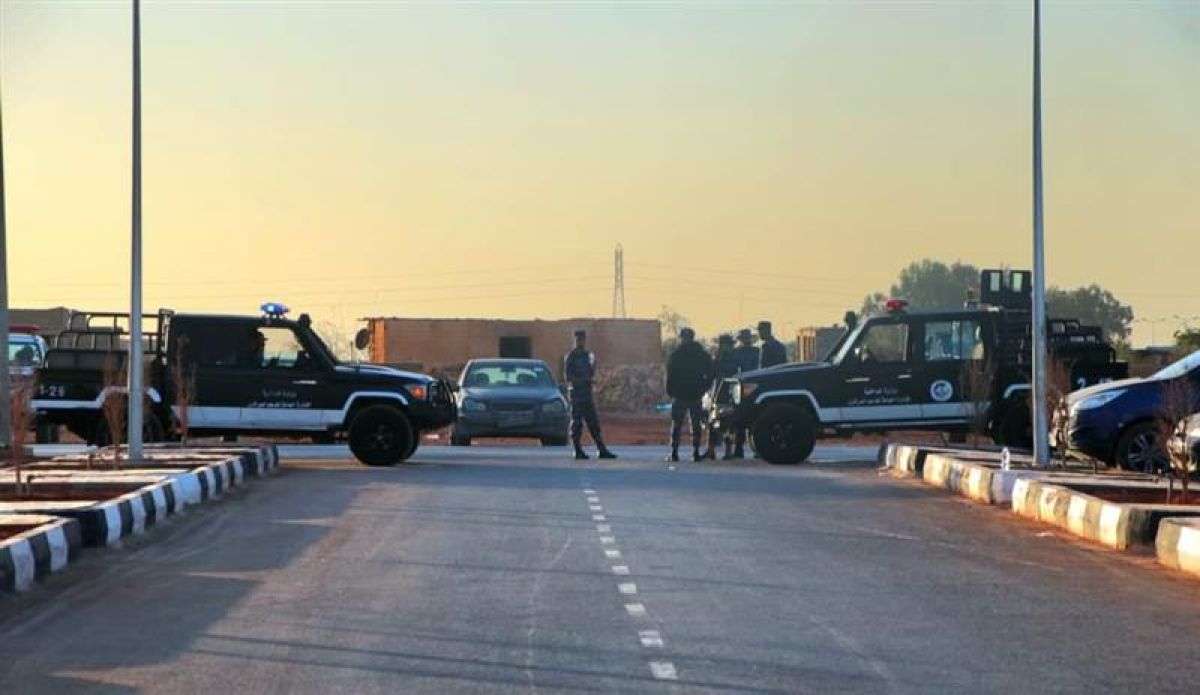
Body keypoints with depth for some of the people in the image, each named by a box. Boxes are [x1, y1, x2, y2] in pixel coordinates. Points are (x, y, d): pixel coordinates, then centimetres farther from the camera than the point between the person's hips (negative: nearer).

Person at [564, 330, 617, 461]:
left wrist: (591, 379, -2)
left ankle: (602, 450, 7)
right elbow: (567, 377, -10)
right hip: (576, 392, -7)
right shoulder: (571, 356, -5)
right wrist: (583, 380, -15)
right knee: (577, 422, -4)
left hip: (587, 392, 7)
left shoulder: (589, 355, 15)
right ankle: (578, 451, -1)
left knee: (594, 423, 7)